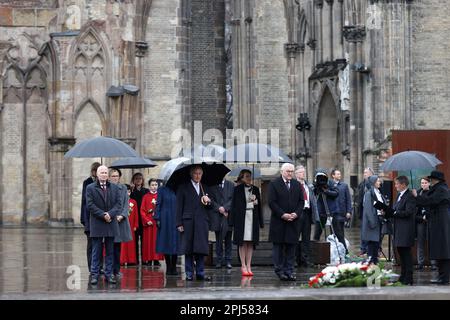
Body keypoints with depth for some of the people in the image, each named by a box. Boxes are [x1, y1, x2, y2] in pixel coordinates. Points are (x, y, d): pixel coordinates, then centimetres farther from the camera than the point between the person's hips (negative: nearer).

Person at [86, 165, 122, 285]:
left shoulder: (115, 188, 10)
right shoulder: (90, 188, 2)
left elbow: (119, 203, 2)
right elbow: (90, 205, -6)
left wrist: (110, 214, -14)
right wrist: (103, 215, -14)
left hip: (111, 223, 3)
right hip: (97, 224, -3)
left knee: (110, 251, 5)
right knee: (96, 251, -1)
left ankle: (109, 274, 10)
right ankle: (94, 274, 2)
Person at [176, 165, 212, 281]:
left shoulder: (205, 188, 18)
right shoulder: (183, 188, 6)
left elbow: (209, 207, 21)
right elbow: (179, 206, 2)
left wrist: (208, 202, -2)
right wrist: (179, 223, -6)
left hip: (202, 222, 3)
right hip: (188, 222, -3)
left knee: (201, 248, 1)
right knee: (188, 249, -1)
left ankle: (200, 273, 5)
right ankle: (189, 274, 4)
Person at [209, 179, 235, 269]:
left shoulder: (230, 185, 9)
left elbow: (233, 199, 2)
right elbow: (211, 200, 2)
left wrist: (225, 208, -11)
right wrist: (219, 208, -11)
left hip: (228, 215, 0)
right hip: (217, 215, 0)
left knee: (228, 239, 2)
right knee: (219, 240, 2)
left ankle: (228, 261, 5)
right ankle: (219, 261, 5)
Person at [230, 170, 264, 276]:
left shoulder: (255, 189, 12)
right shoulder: (238, 189, 2)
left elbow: (259, 205, 13)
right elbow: (234, 205, -1)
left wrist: (261, 221, 9)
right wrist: (232, 221, -7)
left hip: (253, 218, 3)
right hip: (241, 218, -3)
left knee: (250, 243, 3)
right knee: (242, 243, -3)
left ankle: (248, 266, 7)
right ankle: (243, 266, 1)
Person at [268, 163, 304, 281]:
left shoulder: (297, 185, 11)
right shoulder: (274, 184, -2)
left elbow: (301, 201, 10)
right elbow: (272, 202, -8)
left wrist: (296, 213, -7)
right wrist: (282, 214, -15)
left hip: (293, 221, 4)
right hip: (279, 222, -4)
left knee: (291, 247, 4)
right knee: (278, 247, 1)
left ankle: (289, 271, 8)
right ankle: (280, 271, 7)